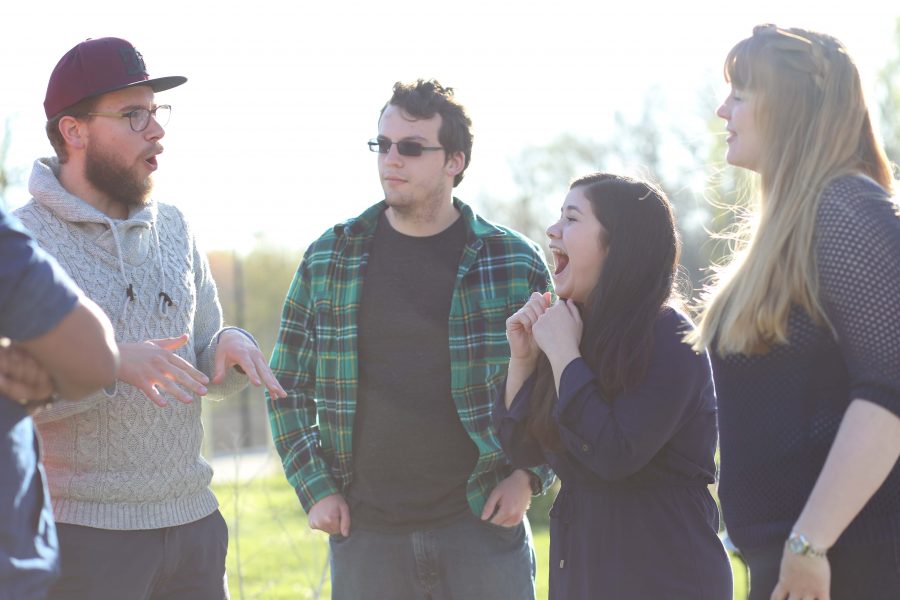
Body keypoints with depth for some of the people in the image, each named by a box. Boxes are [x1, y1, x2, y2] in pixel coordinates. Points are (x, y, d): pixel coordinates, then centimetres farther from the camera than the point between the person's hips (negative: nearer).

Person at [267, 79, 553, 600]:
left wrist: (528, 477, -3)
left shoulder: (516, 263, 1)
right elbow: (289, 387, 10)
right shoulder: (329, 259, 4)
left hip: (483, 522, -1)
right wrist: (315, 489, 2)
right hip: (365, 533, 1)